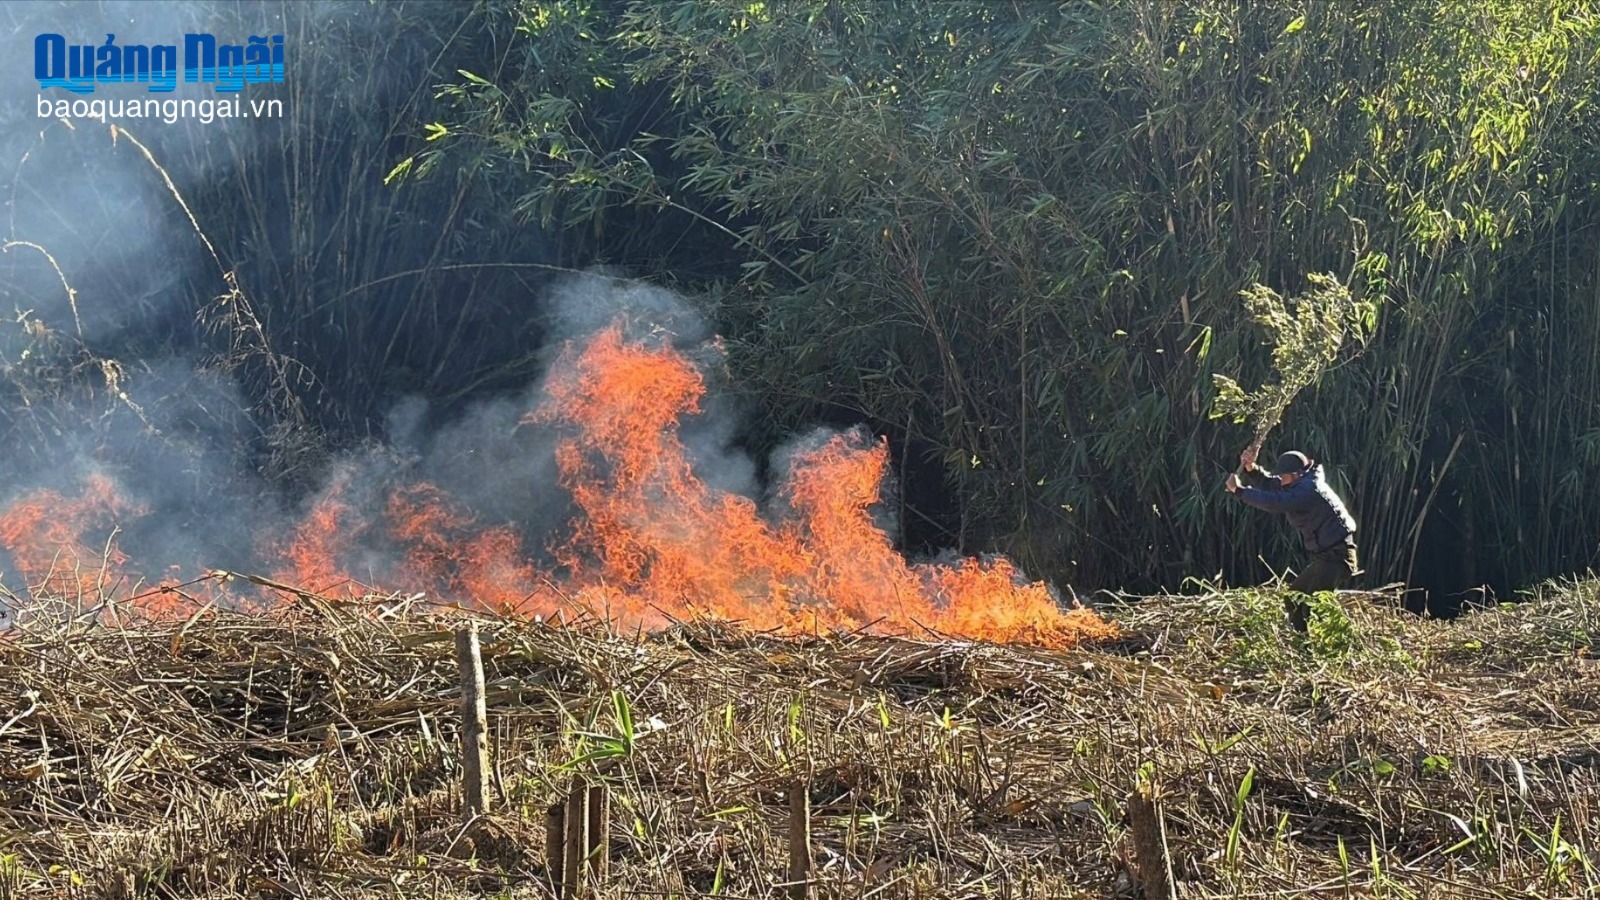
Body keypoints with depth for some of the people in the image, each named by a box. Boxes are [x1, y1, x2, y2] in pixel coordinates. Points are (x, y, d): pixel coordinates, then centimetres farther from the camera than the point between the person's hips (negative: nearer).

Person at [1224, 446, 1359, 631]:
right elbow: (1269, 484, 14)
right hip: (1325, 557, 11)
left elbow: (1274, 502, -28)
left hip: (1336, 557, -11)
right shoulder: (1300, 483, 10)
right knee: (1293, 600, 17)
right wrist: (1251, 468, -5)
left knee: (1312, 607, -21)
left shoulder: (1308, 490, -21)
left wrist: (1238, 490, -22)